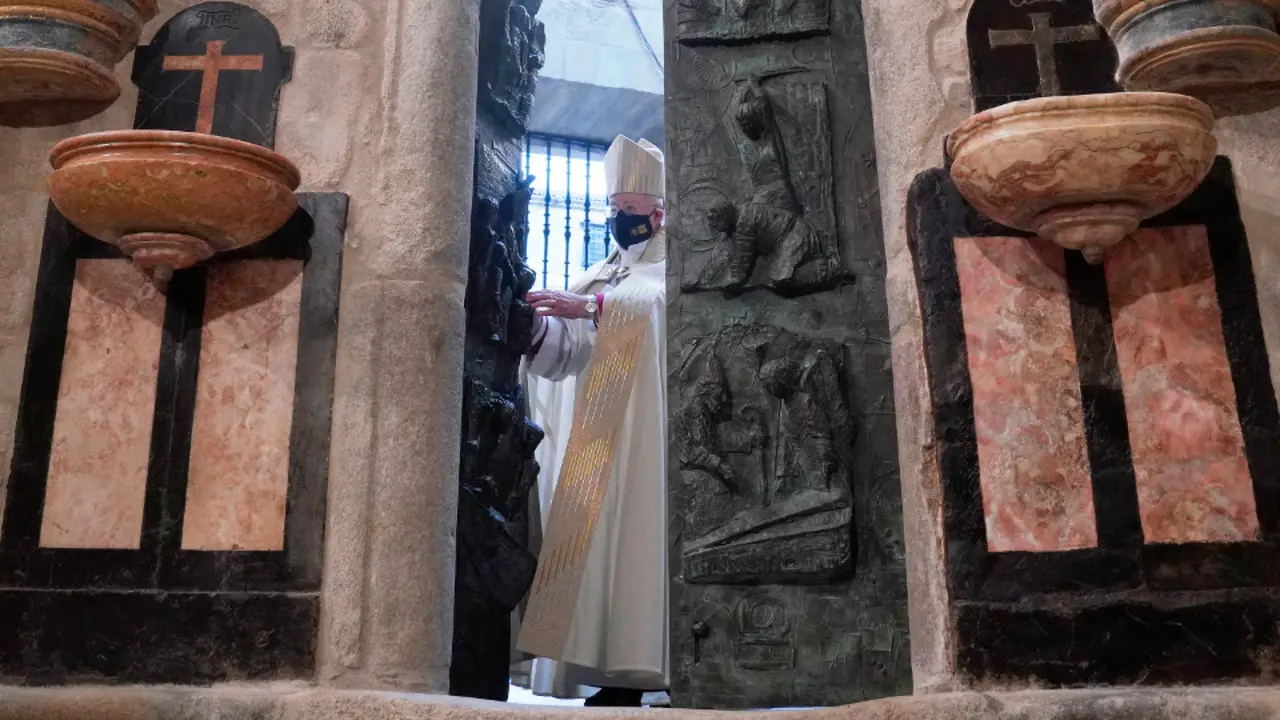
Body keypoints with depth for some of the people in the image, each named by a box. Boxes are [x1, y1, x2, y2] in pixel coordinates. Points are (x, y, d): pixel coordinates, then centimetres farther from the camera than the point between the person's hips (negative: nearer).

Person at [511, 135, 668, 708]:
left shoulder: (673, 266, 6)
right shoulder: (600, 275, 23)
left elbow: (659, 302, -19)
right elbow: (566, 347, 10)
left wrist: (588, 306, -28)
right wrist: (534, 324, -10)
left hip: (642, 430, -6)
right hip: (595, 433, 6)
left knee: (630, 535, -13)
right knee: (597, 536, 0)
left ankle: (629, 671, -12)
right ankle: (614, 666, 2)